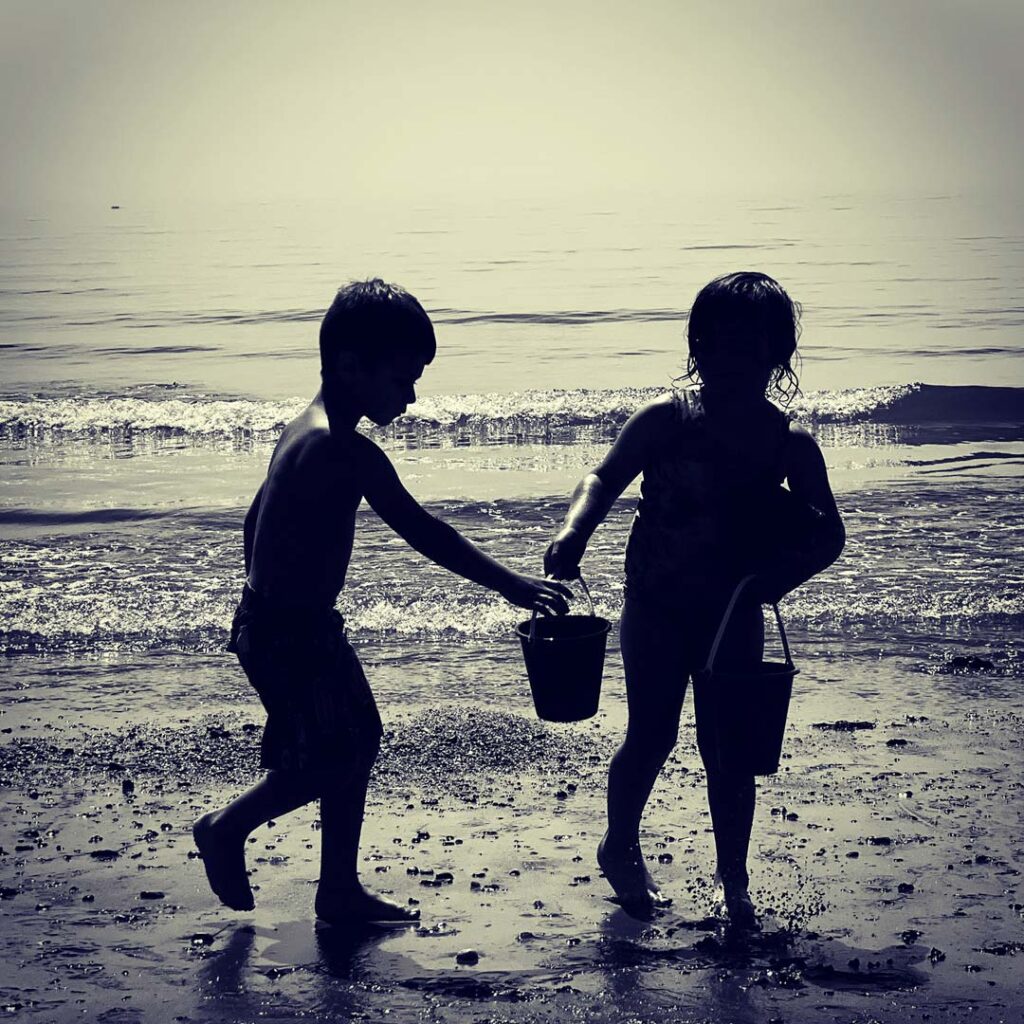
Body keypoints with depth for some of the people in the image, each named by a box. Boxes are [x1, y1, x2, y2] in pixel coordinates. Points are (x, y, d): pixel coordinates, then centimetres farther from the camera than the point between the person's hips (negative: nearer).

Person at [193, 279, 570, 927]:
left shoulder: (304, 433, 8)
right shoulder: (347, 451, -23)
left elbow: (258, 520, 18)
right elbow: (421, 530, -25)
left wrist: (266, 606, 28)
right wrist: (511, 586, -21)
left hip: (271, 623, 10)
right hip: (292, 633, -10)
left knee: (357, 740, 14)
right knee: (332, 758, -1)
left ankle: (341, 892, 22)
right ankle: (227, 829, 18)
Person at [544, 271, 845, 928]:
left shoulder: (791, 444, -7)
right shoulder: (667, 420, -12)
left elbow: (829, 535, -2)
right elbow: (606, 479, -9)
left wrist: (780, 572, -21)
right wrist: (573, 536, -29)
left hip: (735, 616, 2)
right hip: (658, 611, -1)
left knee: (728, 749, 7)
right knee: (651, 739, 8)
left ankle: (734, 878, 23)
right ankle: (621, 850, 33)